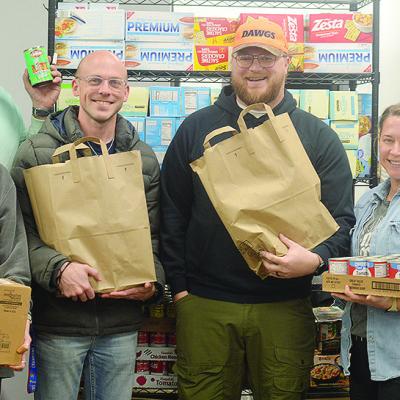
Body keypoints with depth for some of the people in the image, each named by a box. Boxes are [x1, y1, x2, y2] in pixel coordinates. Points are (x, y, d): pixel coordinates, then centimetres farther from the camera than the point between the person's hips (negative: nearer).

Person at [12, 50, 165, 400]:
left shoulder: (144, 159, 8)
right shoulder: (37, 152, -4)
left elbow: (153, 234, 11)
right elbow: (21, 229, -7)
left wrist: (153, 281, -6)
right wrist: (57, 269, -22)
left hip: (122, 323, 3)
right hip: (58, 320, -3)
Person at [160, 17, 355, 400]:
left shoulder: (317, 136, 5)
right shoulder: (196, 129, 7)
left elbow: (342, 218, 4)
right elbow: (171, 213, 8)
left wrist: (316, 258, -16)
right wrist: (179, 287, 2)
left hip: (285, 307, 0)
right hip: (204, 305, 0)